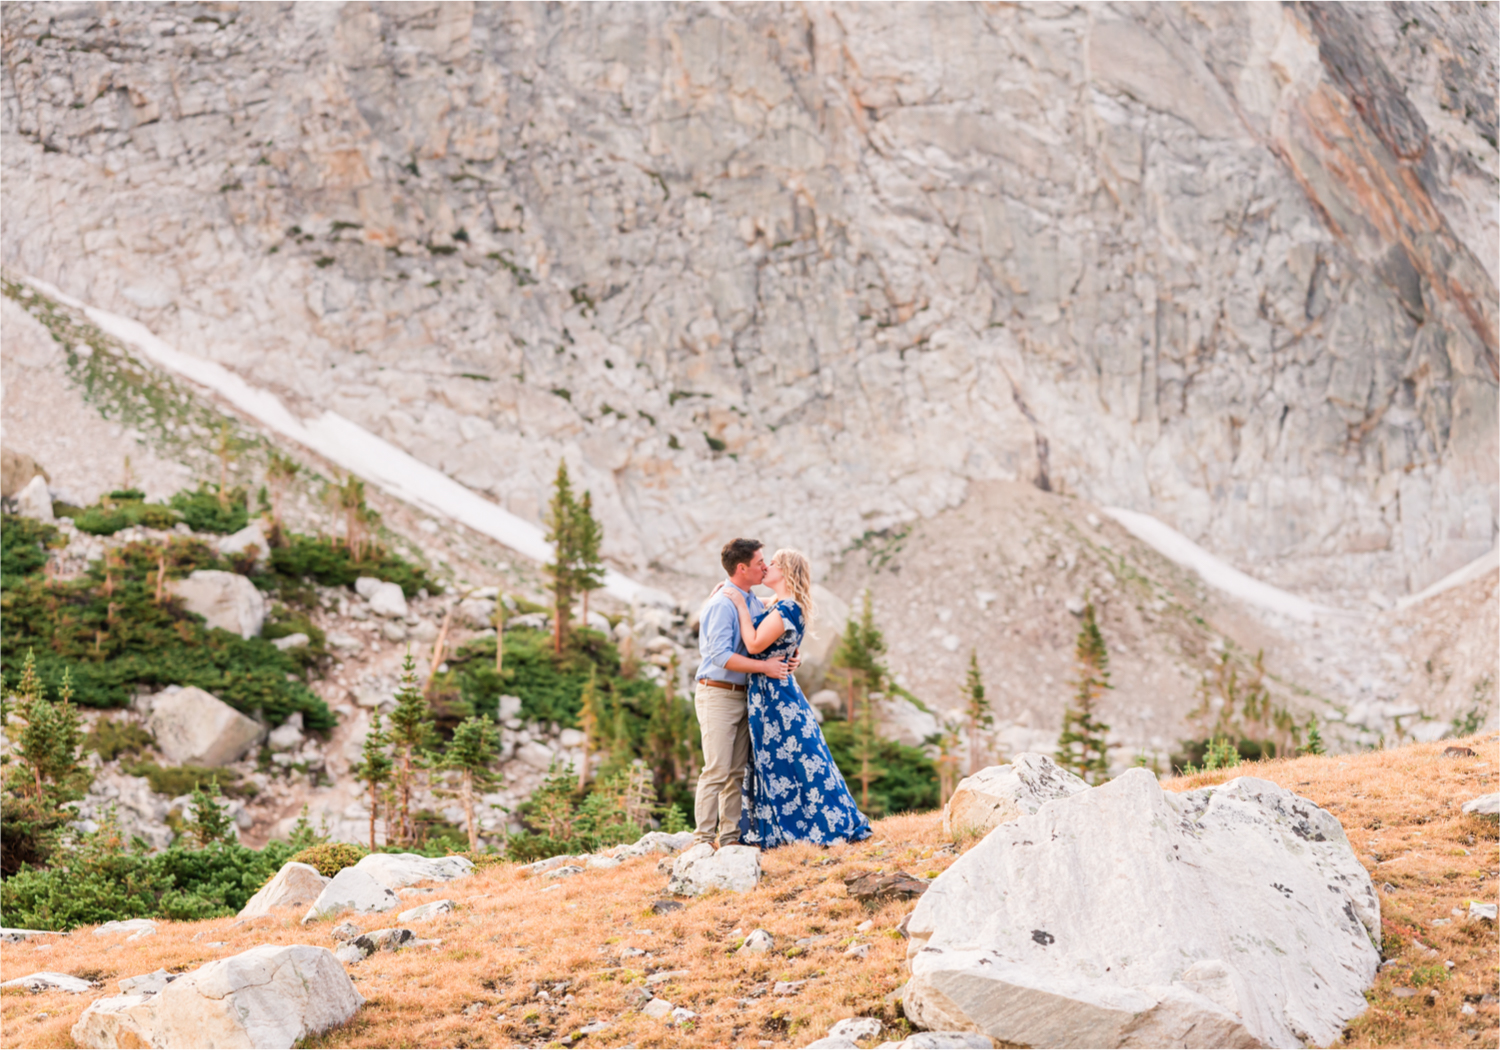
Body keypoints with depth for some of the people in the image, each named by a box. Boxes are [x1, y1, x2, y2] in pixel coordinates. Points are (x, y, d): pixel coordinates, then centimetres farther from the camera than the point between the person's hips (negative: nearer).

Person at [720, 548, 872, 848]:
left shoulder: (787, 609, -17)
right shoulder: (779, 608, 13)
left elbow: (754, 645, -22)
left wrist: (741, 606, -14)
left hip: (774, 694, -10)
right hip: (769, 694, 10)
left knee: (786, 761, -5)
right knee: (769, 763, 12)